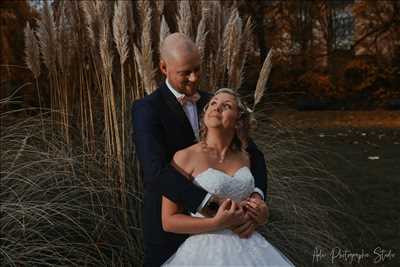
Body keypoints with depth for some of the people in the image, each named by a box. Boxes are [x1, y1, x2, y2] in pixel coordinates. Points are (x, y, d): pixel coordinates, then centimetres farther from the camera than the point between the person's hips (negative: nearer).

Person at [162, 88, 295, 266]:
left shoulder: (244, 158, 4)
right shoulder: (185, 157, -11)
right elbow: (168, 221, -10)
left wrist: (249, 216, 0)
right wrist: (216, 223, -20)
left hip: (248, 249, 5)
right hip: (207, 251, -4)